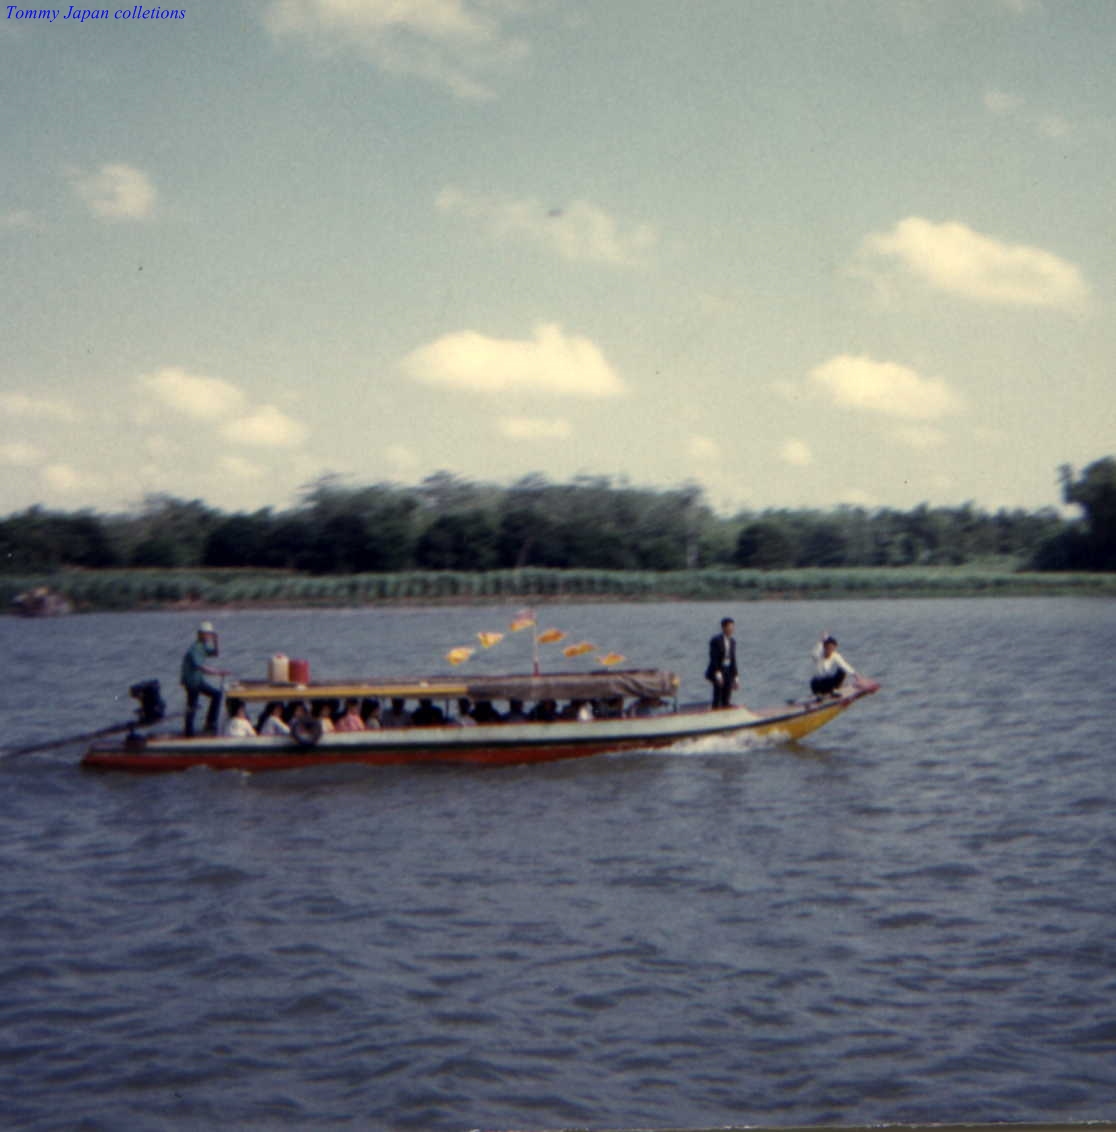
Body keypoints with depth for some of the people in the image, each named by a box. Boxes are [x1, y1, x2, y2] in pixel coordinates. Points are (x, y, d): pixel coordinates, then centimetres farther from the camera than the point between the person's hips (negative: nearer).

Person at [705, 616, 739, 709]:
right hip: (718, 671, -6)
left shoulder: (732, 641, 9)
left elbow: (733, 659, 13)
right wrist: (717, 674, -23)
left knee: (726, 701, 3)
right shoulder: (715, 640, -10)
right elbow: (713, 658, -14)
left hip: (728, 671, 6)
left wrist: (736, 677, 12)